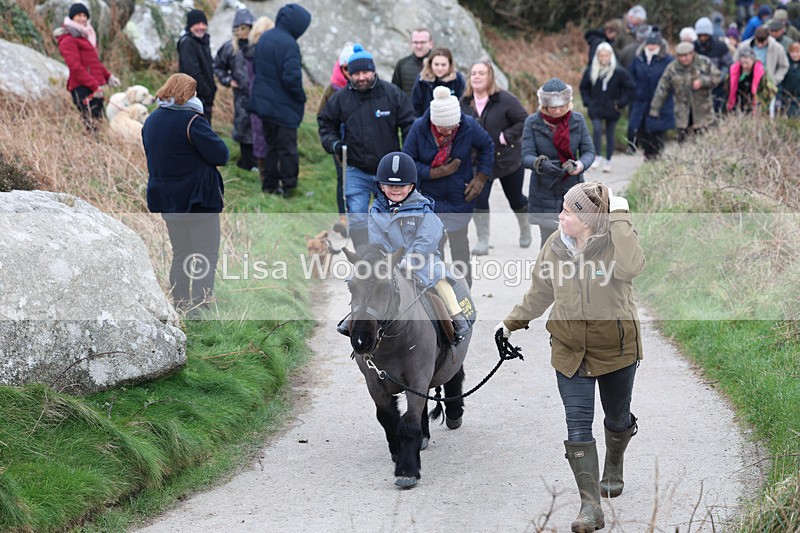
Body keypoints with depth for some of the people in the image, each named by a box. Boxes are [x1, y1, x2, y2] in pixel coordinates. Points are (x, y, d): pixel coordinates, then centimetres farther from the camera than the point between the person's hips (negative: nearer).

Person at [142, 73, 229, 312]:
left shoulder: (151, 121, 8)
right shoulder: (192, 120, -16)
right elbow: (220, 155, -16)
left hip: (165, 199, 7)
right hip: (198, 198, -7)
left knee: (180, 254, 16)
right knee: (207, 254, -3)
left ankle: (180, 305, 16)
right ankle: (201, 307, -11)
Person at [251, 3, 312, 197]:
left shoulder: (264, 38, 5)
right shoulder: (289, 44, -22)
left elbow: (255, 66, 15)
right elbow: (292, 77, -25)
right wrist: (301, 97, -9)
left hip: (263, 101, 8)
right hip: (284, 106, -8)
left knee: (271, 143, 19)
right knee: (287, 147, 3)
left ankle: (269, 184, 23)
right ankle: (289, 186, 9)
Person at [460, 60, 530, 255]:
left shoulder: (505, 99, -18)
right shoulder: (464, 102, -3)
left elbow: (524, 121, -16)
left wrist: (507, 136, -24)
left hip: (508, 158, -3)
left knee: (515, 199, 15)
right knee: (478, 199, -12)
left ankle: (525, 230, 42)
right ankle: (482, 241, -2)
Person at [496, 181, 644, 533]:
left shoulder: (614, 241, -17)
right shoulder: (556, 246, -3)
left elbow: (630, 267, -42)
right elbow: (540, 292, 13)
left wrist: (619, 217, -36)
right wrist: (513, 322, 22)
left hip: (615, 346, -3)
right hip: (570, 348, 3)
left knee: (617, 417, 18)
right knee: (578, 425, -9)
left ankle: (613, 469, 50)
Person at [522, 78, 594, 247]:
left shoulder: (577, 120, -2)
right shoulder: (533, 122, -7)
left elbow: (589, 151, -2)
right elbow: (526, 157, -13)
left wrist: (581, 164, -25)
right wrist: (542, 164, -35)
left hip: (573, 189, 1)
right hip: (545, 193, -1)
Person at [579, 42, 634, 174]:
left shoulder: (619, 72, -7)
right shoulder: (591, 71, 1)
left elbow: (630, 88, 0)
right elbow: (584, 87, 16)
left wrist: (621, 103, -6)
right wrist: (587, 102, 4)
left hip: (612, 109, -1)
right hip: (596, 109, 1)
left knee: (610, 134, 7)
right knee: (597, 129, -17)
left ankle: (608, 161, 18)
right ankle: (597, 157, -9)